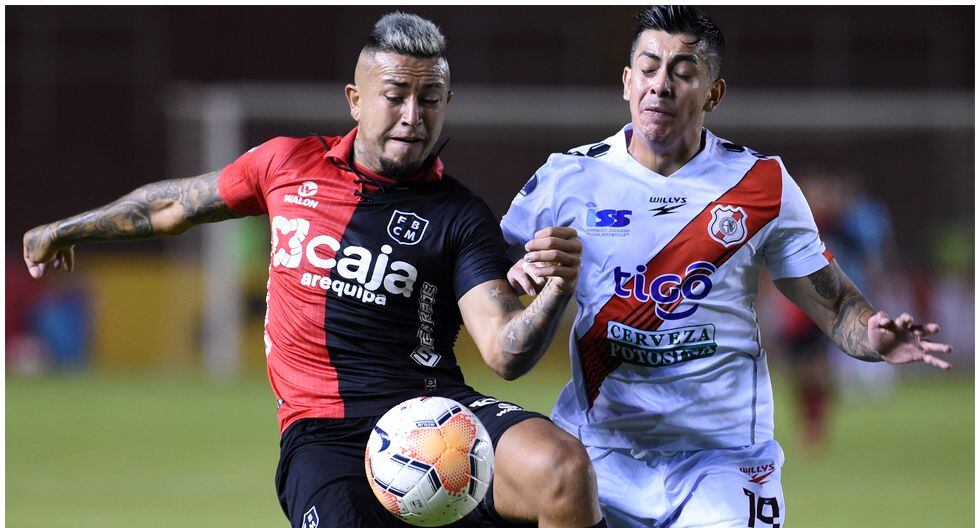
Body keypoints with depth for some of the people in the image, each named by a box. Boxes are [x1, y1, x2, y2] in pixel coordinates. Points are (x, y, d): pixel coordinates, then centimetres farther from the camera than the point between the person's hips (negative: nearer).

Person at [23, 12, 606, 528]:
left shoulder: (461, 217, 5)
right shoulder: (289, 165, 11)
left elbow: (506, 353, -7)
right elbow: (173, 206, 29)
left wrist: (556, 294, -29)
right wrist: (64, 230, 42)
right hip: (323, 431, 1)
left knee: (562, 469, -32)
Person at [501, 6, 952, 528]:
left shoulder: (761, 183, 3)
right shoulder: (569, 178, 2)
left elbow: (832, 301, 6)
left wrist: (875, 339, -16)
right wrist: (517, 275, -16)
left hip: (725, 460, -1)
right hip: (599, 454, 1)